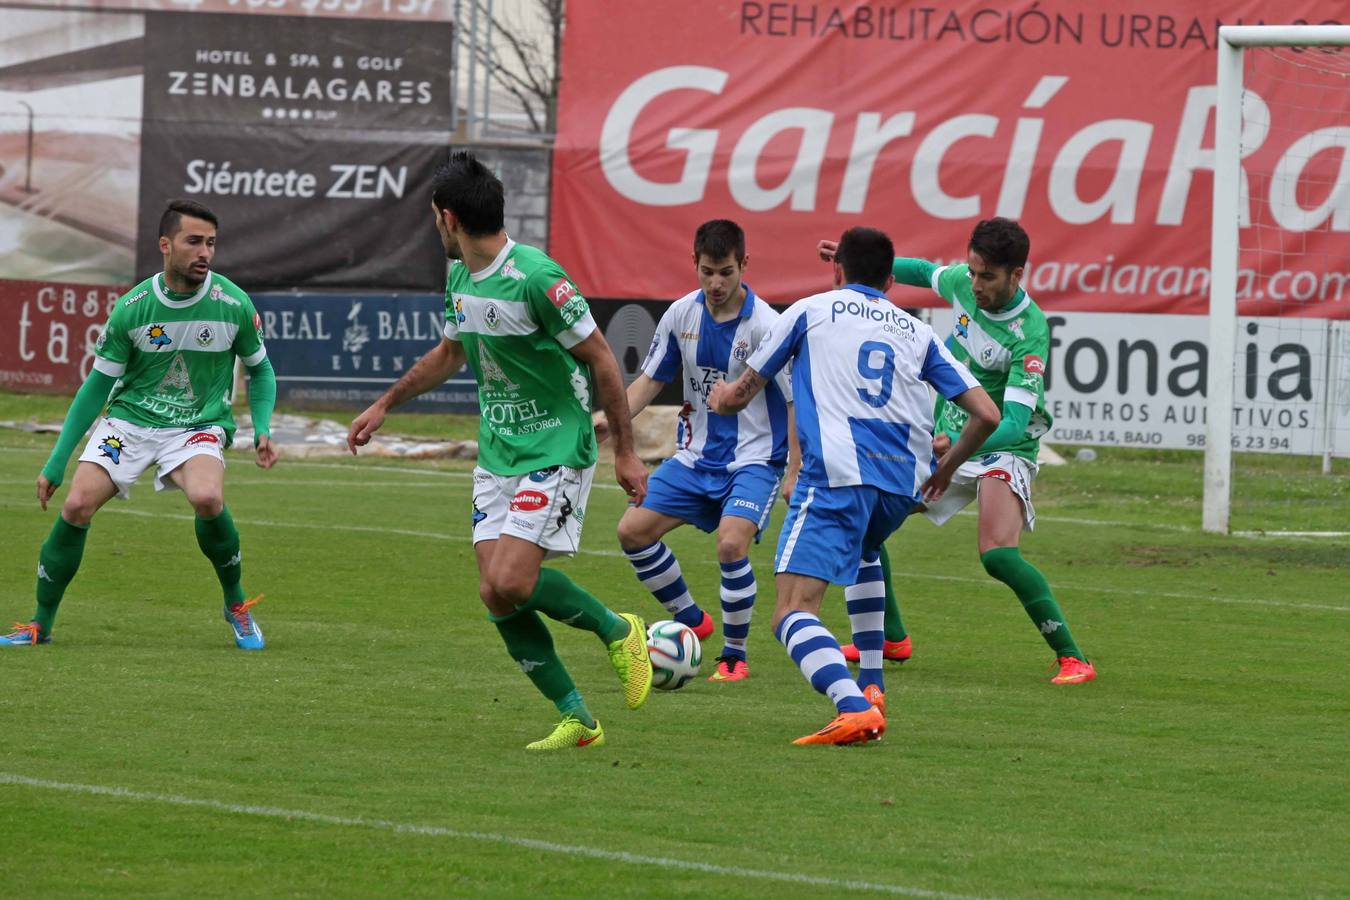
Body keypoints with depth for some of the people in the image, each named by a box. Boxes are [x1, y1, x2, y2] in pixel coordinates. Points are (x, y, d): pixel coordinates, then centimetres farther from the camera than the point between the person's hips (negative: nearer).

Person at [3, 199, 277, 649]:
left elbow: (260, 371, 10)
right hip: (129, 421, 1)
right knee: (77, 505, -18)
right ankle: (41, 624, 2)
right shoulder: (131, 308, -7)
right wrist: (56, 463, 3)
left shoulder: (234, 304, -8)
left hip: (199, 426, -1)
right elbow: (97, 386, 3)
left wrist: (262, 431, -7)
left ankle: (236, 604, -6)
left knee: (206, 497, -33)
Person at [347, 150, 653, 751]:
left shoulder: (536, 278, -20)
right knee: (498, 600, -2)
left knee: (508, 584, -21)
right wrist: (384, 406, 31)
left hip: (556, 452, -8)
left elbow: (600, 359, -14)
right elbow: (449, 353, 27)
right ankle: (576, 719, 8)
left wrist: (625, 452, -12)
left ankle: (616, 631, 4)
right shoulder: (459, 277, 7)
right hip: (496, 455, 8)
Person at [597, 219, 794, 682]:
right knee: (633, 530, -2)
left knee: (730, 543, -27)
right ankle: (692, 620, 19)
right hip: (695, 456, 6)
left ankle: (734, 655, -7)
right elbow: (651, 380, 8)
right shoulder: (682, 314, -2)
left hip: (754, 459, -6)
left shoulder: (765, 324, -17)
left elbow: (796, 401, -14)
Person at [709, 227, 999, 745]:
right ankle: (870, 690, 32)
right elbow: (986, 414, 17)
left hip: (837, 472, -5)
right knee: (862, 551, 38)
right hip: (903, 479, 5)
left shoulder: (811, 311, 16)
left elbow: (739, 395, 22)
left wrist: (721, 396, 47)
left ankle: (855, 710, -37)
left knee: (793, 612, -12)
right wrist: (945, 469, 34)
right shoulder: (917, 332, 22)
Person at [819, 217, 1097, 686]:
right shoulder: (963, 282, -9)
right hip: (946, 437, 7)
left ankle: (1071, 658, -17)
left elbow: (1015, 423, -34)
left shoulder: (1029, 334, -28)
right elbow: (926, 272, 17)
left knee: (998, 555, -28)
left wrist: (957, 444, -49)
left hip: (1001, 449, -7)